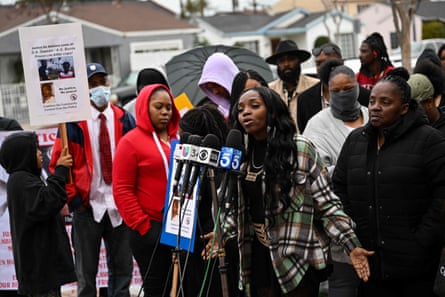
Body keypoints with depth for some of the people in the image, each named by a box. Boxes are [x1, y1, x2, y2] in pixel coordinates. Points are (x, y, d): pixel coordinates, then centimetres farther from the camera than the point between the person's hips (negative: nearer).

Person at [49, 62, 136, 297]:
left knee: (122, 269, 9)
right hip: (87, 207, -2)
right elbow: (57, 164, -2)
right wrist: (73, 199, -8)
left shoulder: (124, 120, 5)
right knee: (86, 272, 6)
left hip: (120, 206, 2)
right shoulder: (74, 122, -4)